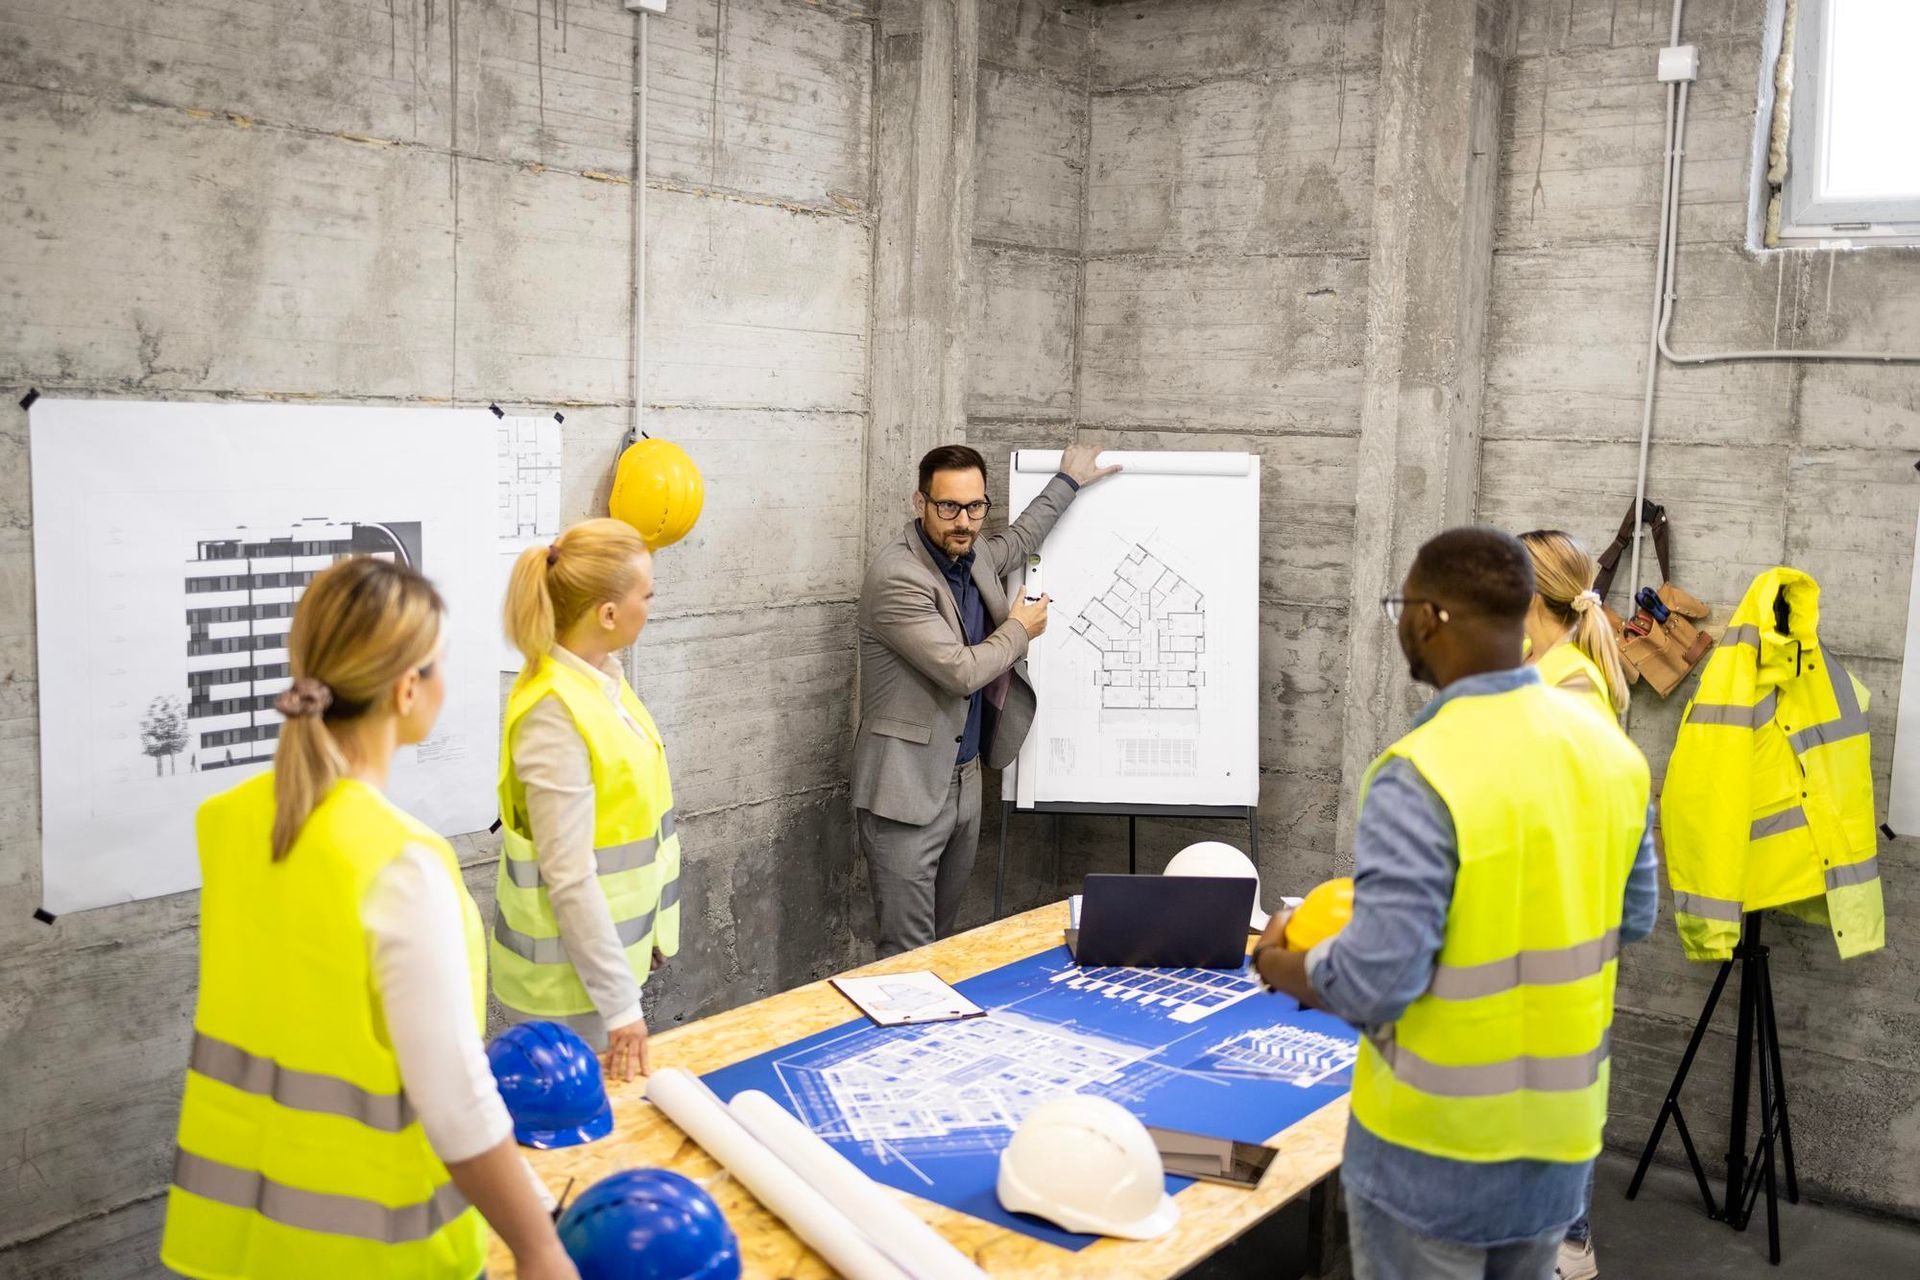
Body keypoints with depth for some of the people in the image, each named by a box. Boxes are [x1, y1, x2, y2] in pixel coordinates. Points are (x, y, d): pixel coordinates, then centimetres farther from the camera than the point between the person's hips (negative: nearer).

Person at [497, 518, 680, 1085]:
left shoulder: (602, 677, 3)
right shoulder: (555, 714, -24)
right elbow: (569, 879, -24)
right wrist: (620, 1004, -21)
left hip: (612, 946, 9)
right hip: (569, 973, -9)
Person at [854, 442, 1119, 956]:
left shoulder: (970, 555, 8)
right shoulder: (896, 576, -19)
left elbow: (1017, 542, 33)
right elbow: (961, 671, -21)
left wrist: (1068, 481, 40)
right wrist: (1019, 630, -3)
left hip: (964, 781, 8)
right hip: (906, 789, -8)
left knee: (943, 941, 13)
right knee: (909, 955, -7)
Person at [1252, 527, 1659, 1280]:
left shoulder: (1421, 776, -25)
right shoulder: (1608, 746, -3)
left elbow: (1377, 981, -24)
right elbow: (1633, 916, 8)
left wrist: (1283, 968, -5)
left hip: (1439, 1143, -6)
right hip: (1561, 1122, 6)